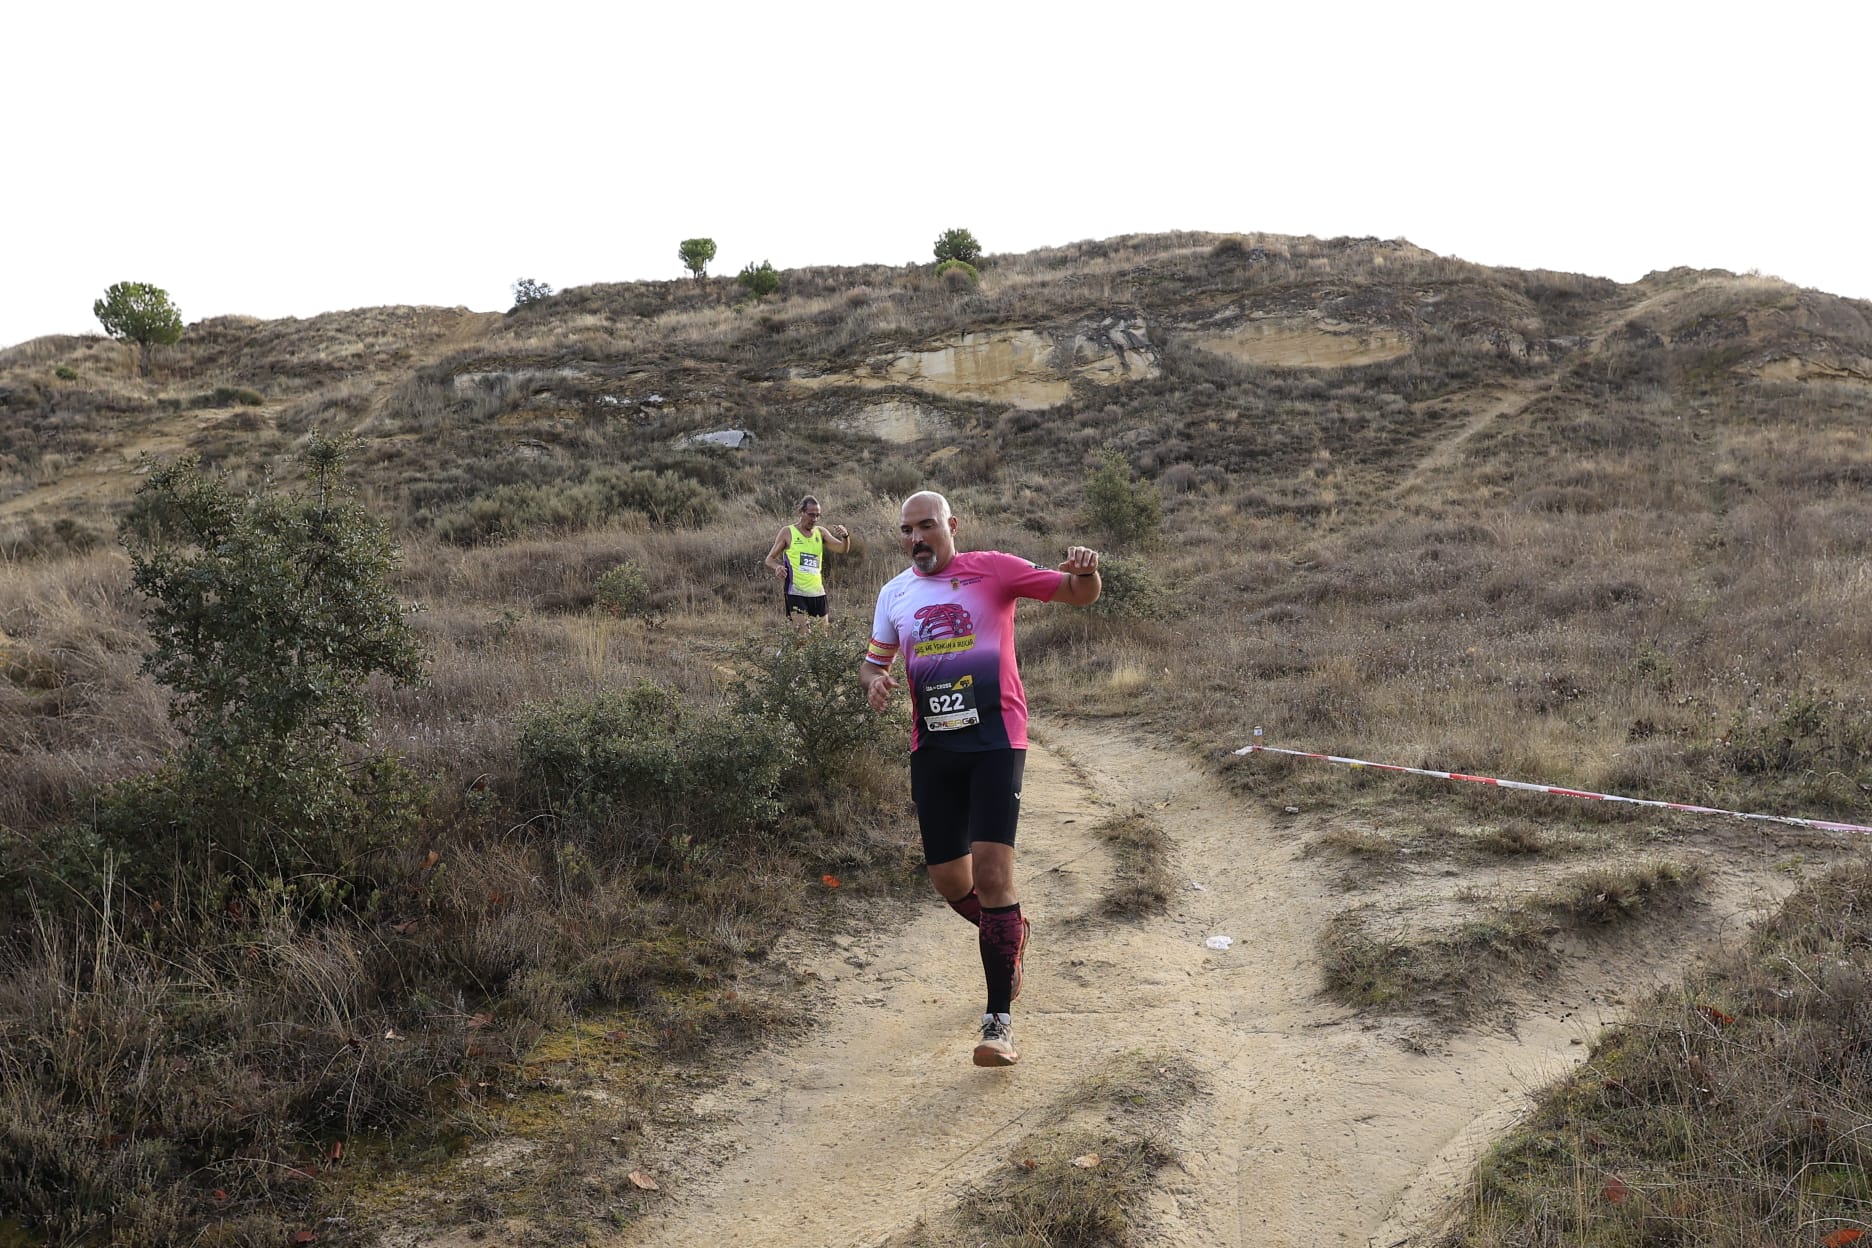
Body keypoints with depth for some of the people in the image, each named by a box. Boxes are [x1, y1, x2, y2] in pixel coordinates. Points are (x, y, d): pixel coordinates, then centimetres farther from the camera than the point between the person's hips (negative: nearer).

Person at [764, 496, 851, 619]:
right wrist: (777, 567, -19)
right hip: (796, 593, -5)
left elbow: (842, 549, 1)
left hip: (818, 593, 5)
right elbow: (770, 559, 4)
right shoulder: (788, 533, 1)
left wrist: (845, 536, -21)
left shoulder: (821, 533, 10)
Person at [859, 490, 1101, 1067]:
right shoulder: (894, 594, 11)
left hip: (995, 740, -5)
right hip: (932, 747, 5)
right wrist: (874, 682, -3)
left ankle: (999, 1019, -8)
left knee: (991, 869, -16)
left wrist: (1085, 572, -28)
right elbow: (873, 660, 22)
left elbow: (1078, 594, -4)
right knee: (947, 877, 8)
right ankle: (1008, 934, 42)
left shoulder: (991, 570, -2)